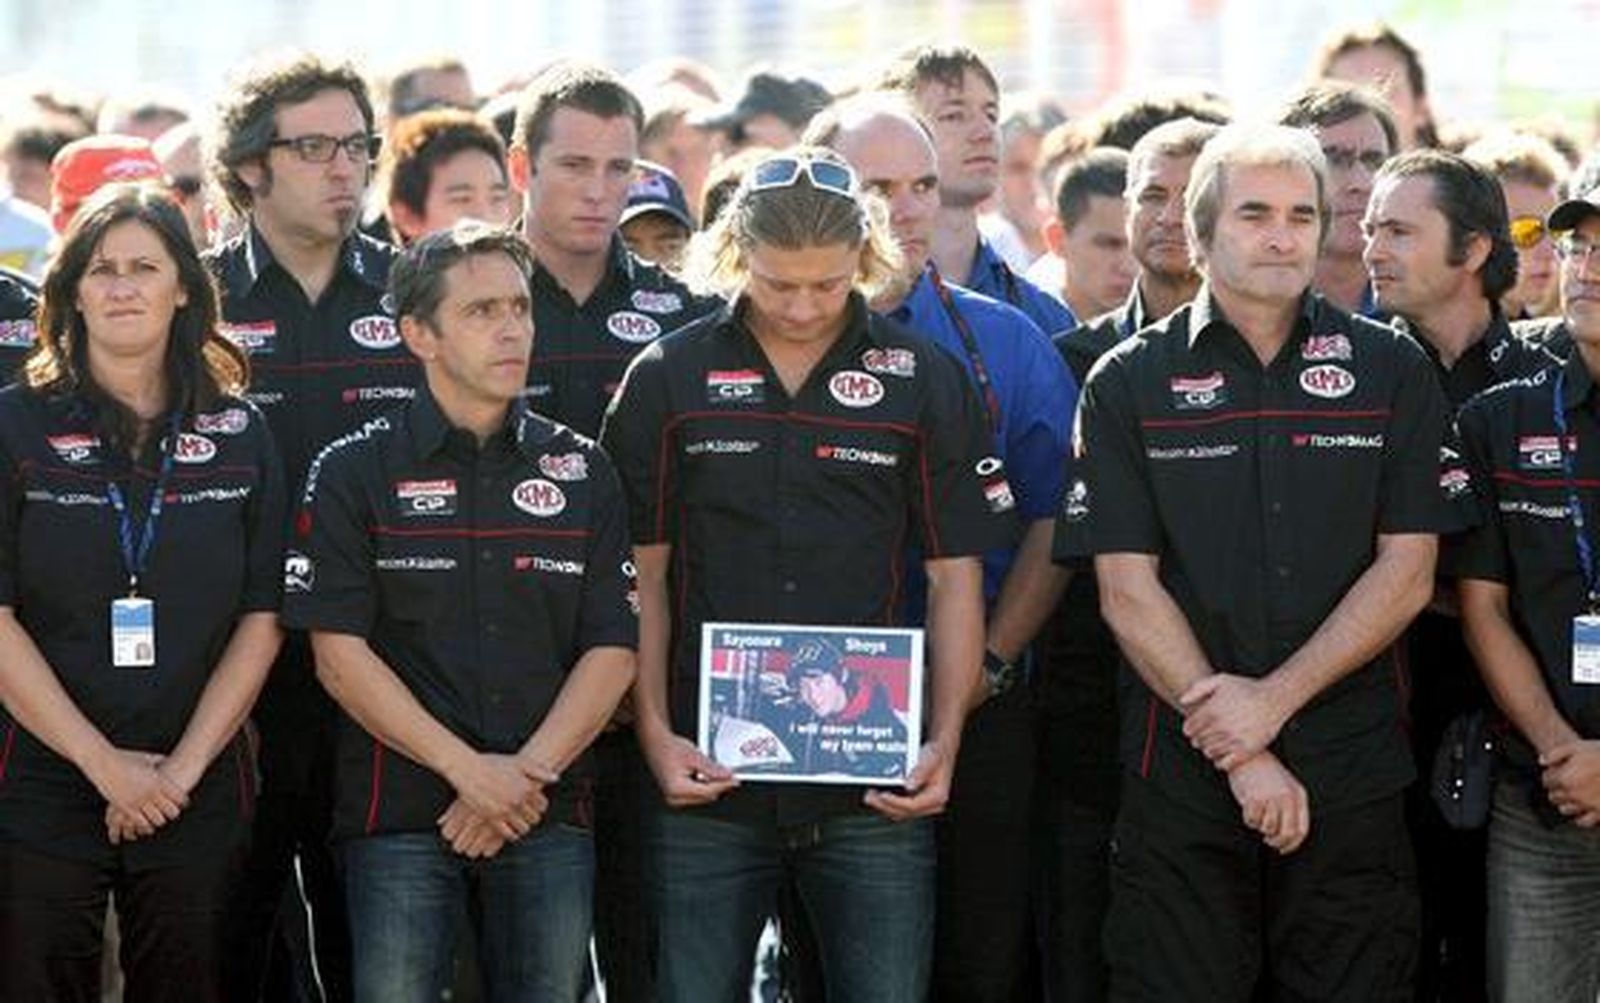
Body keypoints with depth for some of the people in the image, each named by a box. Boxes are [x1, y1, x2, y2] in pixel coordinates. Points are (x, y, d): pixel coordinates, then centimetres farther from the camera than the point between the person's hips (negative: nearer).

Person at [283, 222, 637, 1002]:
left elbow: (612, 650, 6)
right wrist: (470, 771, -12)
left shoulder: (580, 471, 11)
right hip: (399, 819, -2)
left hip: (549, 819, 3)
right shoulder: (355, 472, 2)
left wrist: (527, 776, -8)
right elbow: (340, 653, -5)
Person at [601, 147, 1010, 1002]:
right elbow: (641, 576, 6)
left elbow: (955, 577, 6)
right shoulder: (669, 379, 4)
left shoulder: (925, 381, 4)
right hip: (707, 773, 0)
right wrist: (655, 735, -4)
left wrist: (944, 744, -4)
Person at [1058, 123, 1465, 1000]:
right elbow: (1128, 591, -2)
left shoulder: (1391, 371, 8)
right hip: (1180, 787, -1)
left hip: (1354, 783, 1)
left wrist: (1274, 699, -10)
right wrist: (1239, 755, -10)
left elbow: (1406, 573, 2)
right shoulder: (1128, 385, 5)